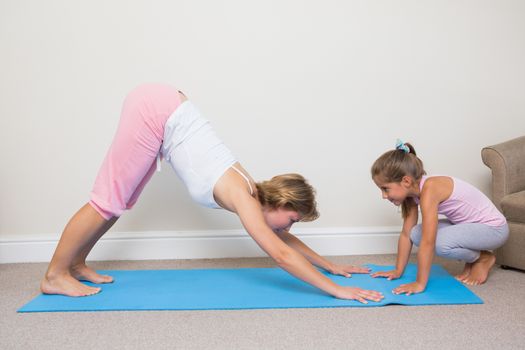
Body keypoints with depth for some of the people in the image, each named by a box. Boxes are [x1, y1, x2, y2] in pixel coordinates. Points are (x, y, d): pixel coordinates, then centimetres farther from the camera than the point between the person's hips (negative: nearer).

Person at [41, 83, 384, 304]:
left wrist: (331, 265, 15)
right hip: (154, 111, -8)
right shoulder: (242, 197, -20)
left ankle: (76, 263, 27)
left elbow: (284, 239, 14)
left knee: (121, 202, 14)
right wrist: (337, 290, -24)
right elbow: (281, 254, -27)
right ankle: (55, 275, 10)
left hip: (162, 110, 8)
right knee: (108, 202, -4)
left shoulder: (251, 192, 1)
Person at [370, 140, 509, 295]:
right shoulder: (413, 191, -5)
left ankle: (483, 259, 0)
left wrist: (420, 283, -29)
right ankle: (471, 258, 11)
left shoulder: (429, 189, -31)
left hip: (493, 227, -8)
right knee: (417, 233, -7)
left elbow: (428, 242, -33)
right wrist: (398, 270, 2)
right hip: (469, 225, 8)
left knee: (441, 243, -32)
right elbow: (406, 234, 1)